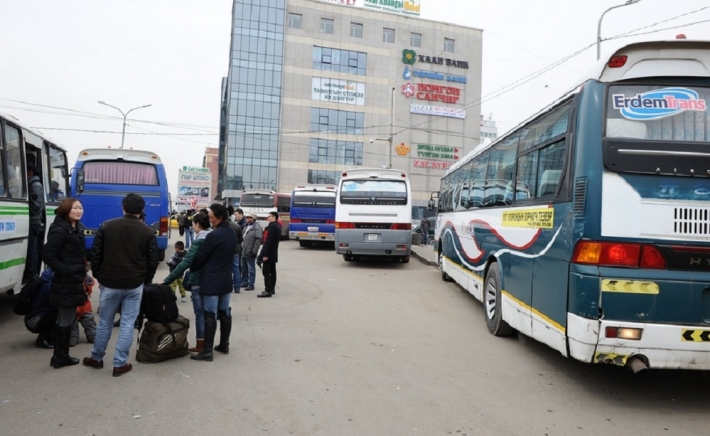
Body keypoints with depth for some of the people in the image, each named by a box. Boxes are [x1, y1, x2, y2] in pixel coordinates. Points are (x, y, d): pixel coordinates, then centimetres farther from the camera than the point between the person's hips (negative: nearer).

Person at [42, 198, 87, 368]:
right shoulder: (59, 230, -17)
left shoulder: (77, 228, 12)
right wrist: (65, 271, -21)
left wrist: (82, 271, 14)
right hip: (66, 282, -10)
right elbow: (48, 256, -22)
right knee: (66, 319, 0)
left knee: (64, 319, 17)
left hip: (74, 281, 10)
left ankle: (60, 356, 27)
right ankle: (61, 357, 12)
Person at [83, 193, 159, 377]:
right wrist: (146, 281, 13)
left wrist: (99, 277, 12)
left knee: (105, 323, 15)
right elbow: (153, 261, 0)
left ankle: (96, 358, 30)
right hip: (134, 285, -1)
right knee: (127, 324, 5)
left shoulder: (106, 226, -1)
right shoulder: (148, 232, -2)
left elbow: (95, 254, 1)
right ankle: (120, 364, 9)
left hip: (109, 283, 1)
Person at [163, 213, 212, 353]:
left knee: (200, 314, 2)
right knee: (207, 313, 15)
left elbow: (186, 262, -22)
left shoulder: (200, 241, -16)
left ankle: (200, 345, 10)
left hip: (199, 282, -8)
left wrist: (167, 280, -19)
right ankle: (207, 343, 23)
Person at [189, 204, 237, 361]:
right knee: (225, 312, 14)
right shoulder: (232, 233, 7)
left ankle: (207, 352, 1)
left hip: (212, 281, -8)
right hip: (226, 279, 8)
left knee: (210, 315, -4)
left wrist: (191, 268, 7)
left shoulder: (214, 235, -19)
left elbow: (200, 258, -11)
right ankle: (224, 345, 24)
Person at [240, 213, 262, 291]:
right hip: (243, 252, 9)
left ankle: (251, 285, 6)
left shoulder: (257, 227, -11)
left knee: (251, 269, -1)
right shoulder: (246, 227, 17)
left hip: (250, 252, -9)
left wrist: (254, 251, -21)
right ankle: (244, 282, 29)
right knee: (244, 268, 17)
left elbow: (258, 239, -18)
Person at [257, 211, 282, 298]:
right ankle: (272, 289, 20)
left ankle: (268, 291, -10)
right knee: (272, 271, 13)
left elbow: (269, 242, -23)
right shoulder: (277, 226, 14)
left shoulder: (272, 227, -18)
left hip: (269, 253, -11)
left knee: (266, 271, -9)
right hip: (273, 253, 11)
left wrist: (265, 254, -24)